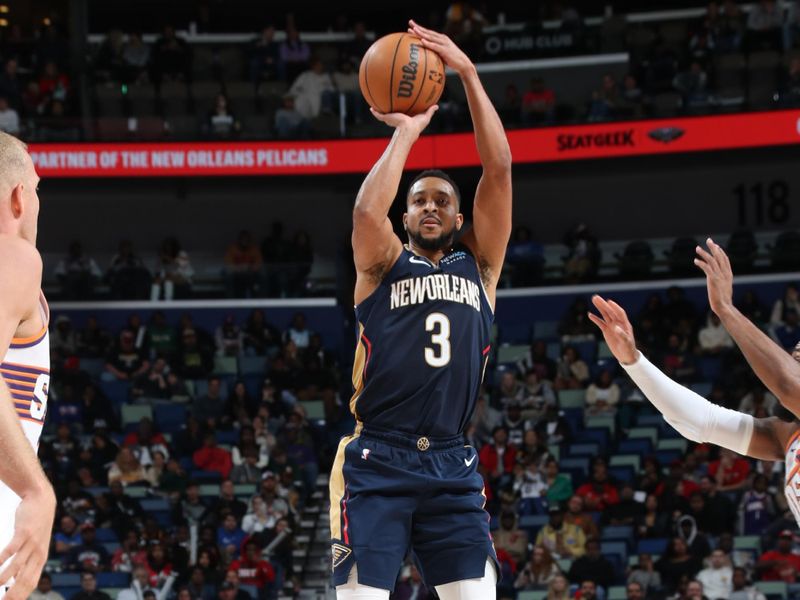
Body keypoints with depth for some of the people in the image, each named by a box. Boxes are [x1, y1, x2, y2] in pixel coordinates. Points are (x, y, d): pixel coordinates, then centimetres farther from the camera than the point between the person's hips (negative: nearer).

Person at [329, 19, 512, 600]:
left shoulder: (479, 265, 15)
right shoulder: (384, 263, 10)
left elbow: (499, 168, 4)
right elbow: (367, 211, -15)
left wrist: (468, 71, -1)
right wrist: (407, 131, -4)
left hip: (452, 464, 2)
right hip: (378, 460, -2)